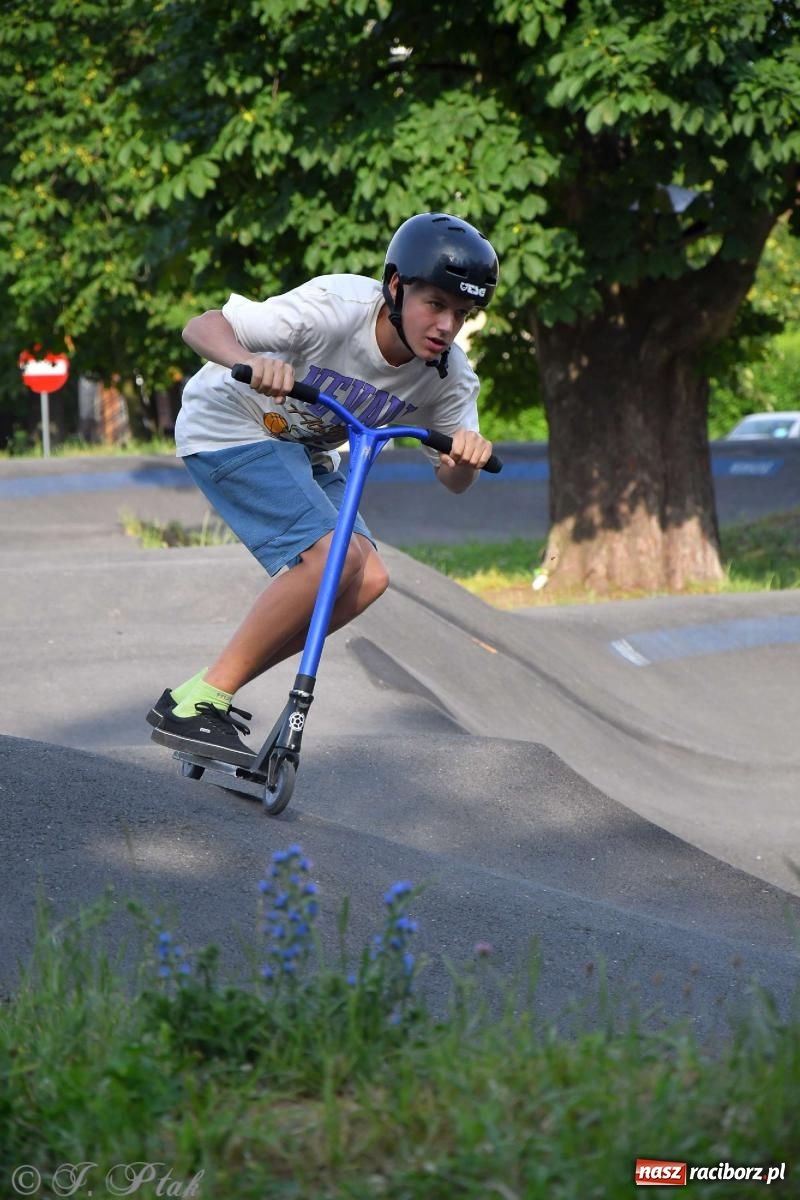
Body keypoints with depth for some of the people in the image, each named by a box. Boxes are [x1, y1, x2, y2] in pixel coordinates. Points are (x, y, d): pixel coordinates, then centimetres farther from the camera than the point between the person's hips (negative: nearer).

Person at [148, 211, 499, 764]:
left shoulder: (450, 377, -14)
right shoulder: (337, 308, -31)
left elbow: (452, 479, -6)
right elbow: (202, 327, -32)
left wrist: (467, 457, -31)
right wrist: (250, 362, -55)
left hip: (301, 450, 7)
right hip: (230, 428, -7)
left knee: (367, 578, -8)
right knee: (333, 553, -24)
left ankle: (208, 692, 0)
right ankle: (196, 704, -19)